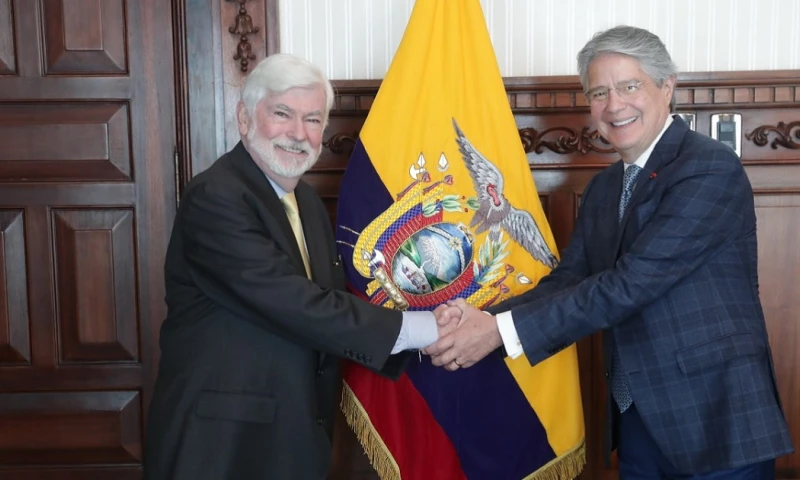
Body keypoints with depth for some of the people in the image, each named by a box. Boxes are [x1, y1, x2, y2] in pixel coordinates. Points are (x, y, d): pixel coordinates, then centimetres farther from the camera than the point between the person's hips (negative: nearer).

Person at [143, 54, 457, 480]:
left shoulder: (306, 201, 10)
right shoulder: (215, 197, -19)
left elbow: (330, 299, 7)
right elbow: (295, 306, -27)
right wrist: (420, 329, -24)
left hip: (295, 433, 8)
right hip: (220, 438, -8)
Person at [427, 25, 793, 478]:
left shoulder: (710, 168, -15)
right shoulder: (604, 188, 11)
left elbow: (631, 283, -23)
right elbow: (568, 279, 2)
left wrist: (503, 328, -25)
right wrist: (482, 321, -15)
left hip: (715, 415, -6)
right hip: (638, 418, 7)